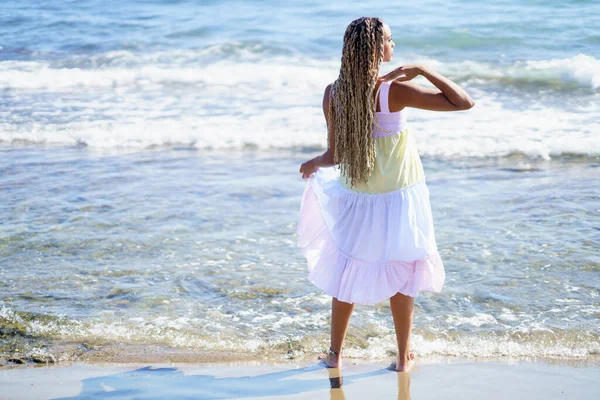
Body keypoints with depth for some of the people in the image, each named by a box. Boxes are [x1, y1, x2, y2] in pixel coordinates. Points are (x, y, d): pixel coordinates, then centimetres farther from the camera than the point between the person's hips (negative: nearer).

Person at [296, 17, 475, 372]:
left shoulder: (333, 94, -11)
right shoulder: (394, 91, -22)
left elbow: (335, 156, -4)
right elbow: (464, 103, -21)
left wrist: (313, 163, 17)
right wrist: (422, 70, -15)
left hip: (355, 199, 3)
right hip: (399, 198, -3)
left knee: (347, 275, 18)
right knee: (401, 279, 14)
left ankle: (335, 354, 29)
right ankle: (404, 357, 26)